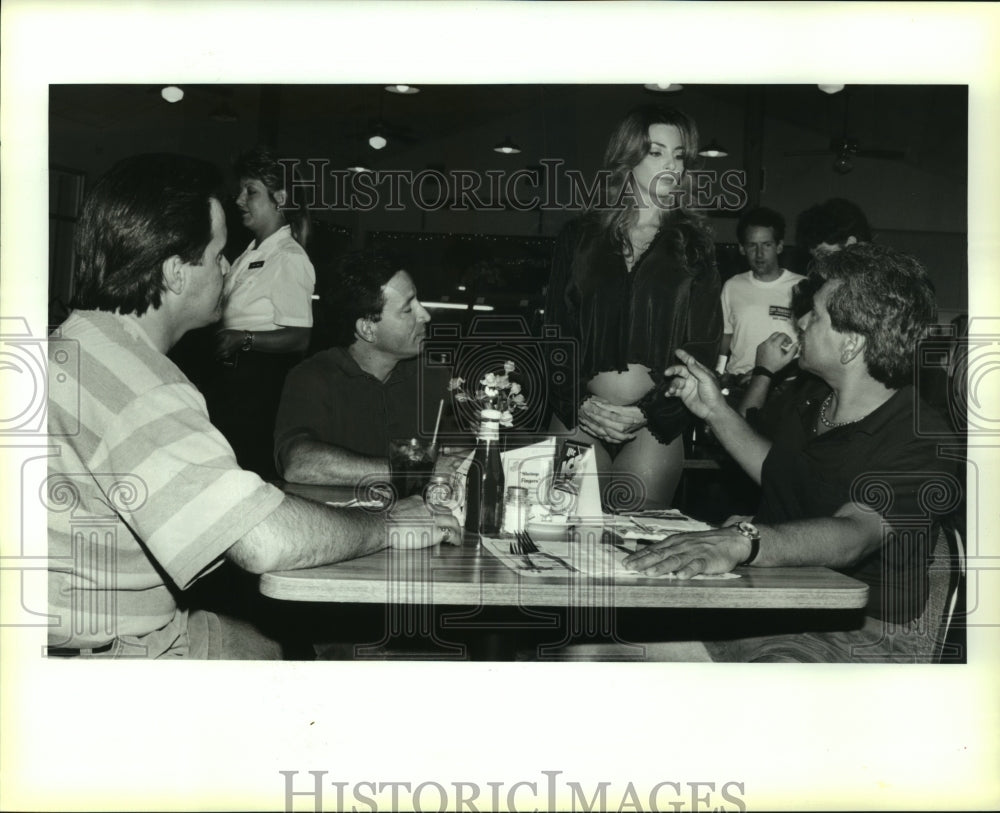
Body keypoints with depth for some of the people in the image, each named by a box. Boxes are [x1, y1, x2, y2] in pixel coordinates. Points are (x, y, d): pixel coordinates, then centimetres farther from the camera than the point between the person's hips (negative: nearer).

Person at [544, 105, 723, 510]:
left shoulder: (693, 245, 9)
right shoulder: (580, 235, 10)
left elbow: (704, 342, 3)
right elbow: (555, 325, 8)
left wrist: (650, 384, -11)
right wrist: (588, 387, -7)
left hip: (654, 420, 0)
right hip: (578, 415, 1)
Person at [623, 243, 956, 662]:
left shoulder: (921, 441, -19)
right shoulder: (814, 401, 7)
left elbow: (851, 535, -37)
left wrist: (742, 541, -54)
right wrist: (715, 410, 17)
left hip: (863, 633, -6)